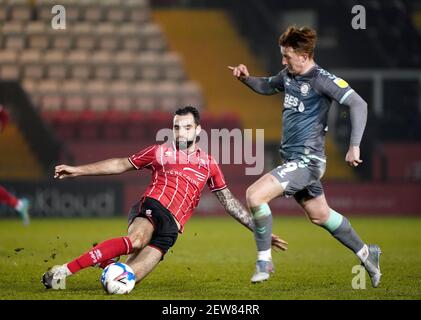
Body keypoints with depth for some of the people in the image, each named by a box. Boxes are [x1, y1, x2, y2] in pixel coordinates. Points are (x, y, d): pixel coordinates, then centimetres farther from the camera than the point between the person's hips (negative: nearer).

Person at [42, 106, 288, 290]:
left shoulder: (208, 164, 18)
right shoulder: (160, 152, 14)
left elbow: (229, 202, 23)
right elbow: (121, 165, 18)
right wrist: (79, 170, 12)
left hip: (170, 229, 1)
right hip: (152, 208, -1)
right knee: (136, 239, -41)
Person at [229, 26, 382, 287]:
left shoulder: (322, 79, -16)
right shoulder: (288, 76, 8)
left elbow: (358, 104, -23)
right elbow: (267, 87, 29)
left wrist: (354, 146, -32)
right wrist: (246, 78, 8)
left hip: (306, 160, -9)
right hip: (293, 159, 9)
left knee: (255, 194, -21)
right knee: (320, 216, 22)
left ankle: (264, 260, -9)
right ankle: (366, 254, 39)